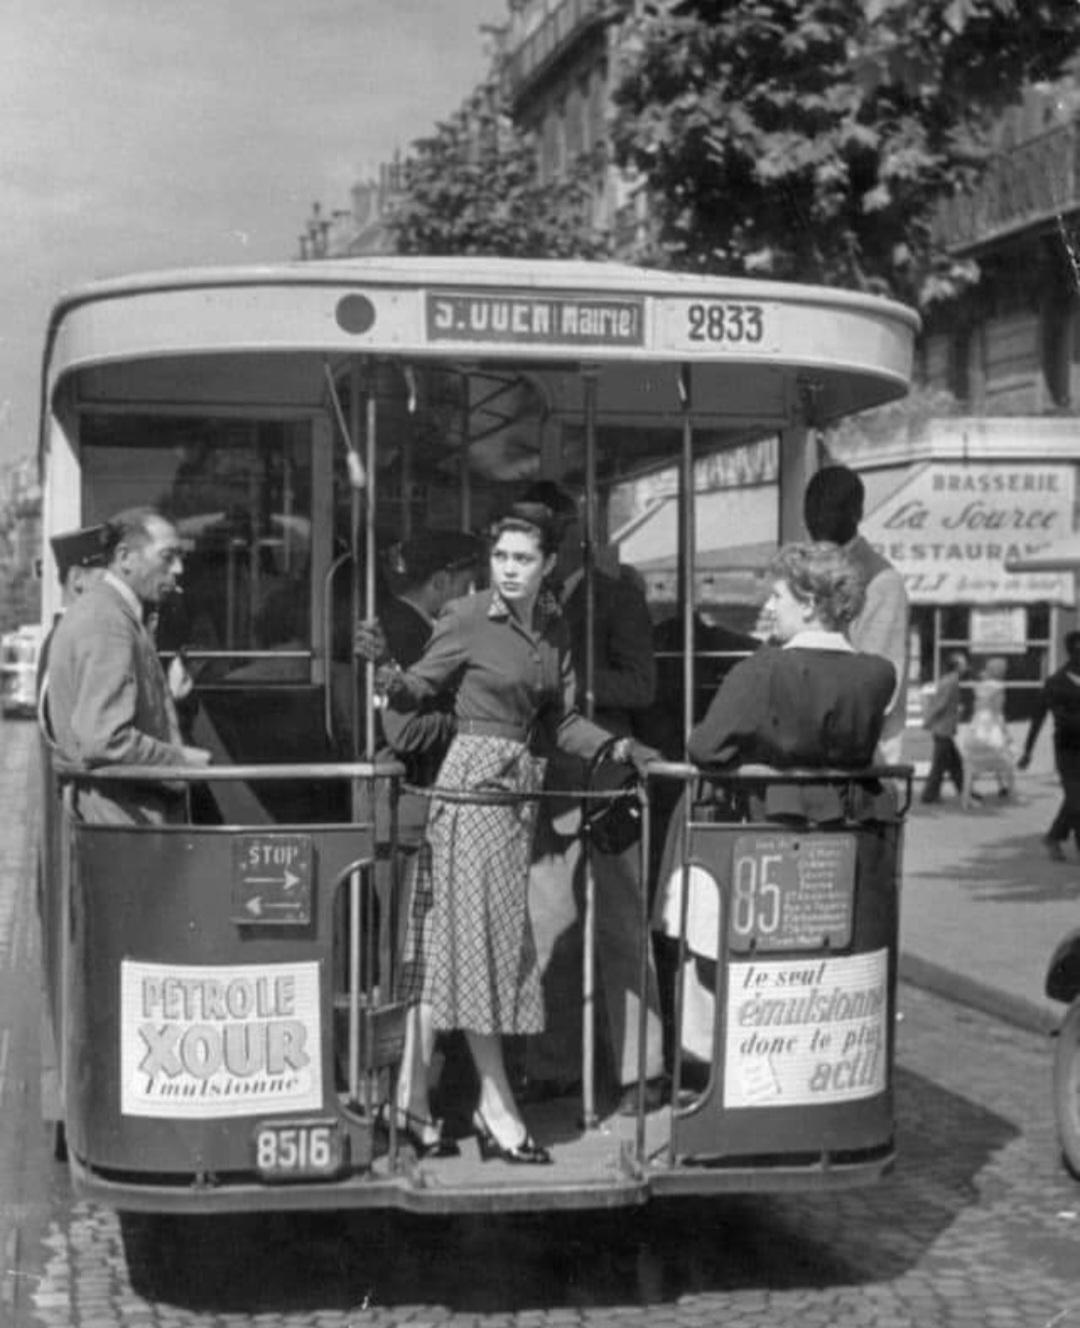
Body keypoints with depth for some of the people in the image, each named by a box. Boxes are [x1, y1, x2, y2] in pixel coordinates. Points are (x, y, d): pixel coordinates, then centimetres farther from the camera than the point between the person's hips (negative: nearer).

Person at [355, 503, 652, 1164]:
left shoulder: (554, 627, 9)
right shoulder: (467, 619, -6)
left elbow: (562, 721, 12)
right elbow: (417, 691, -2)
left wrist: (613, 746, -3)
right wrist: (385, 667, -22)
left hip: (522, 788, 6)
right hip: (474, 782, -6)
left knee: (505, 938, 8)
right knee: (479, 937, -6)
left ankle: (491, 1102, 15)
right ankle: (501, 1112, -5)